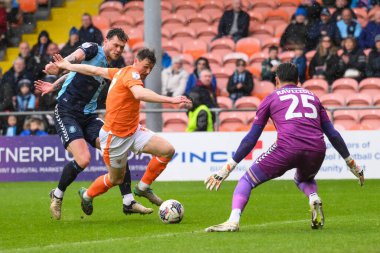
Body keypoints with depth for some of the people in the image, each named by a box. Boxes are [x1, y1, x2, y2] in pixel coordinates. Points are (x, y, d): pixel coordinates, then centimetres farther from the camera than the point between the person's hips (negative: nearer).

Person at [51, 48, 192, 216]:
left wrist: (67, 66, 25)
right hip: (115, 137, -9)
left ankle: (143, 187, 8)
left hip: (133, 131, 9)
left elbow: (94, 70, 13)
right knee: (115, 179, 9)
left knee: (167, 150, -8)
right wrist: (170, 100, -50)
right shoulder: (131, 74, -21)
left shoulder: (121, 72, 5)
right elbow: (139, 94, -44)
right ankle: (87, 195, 38)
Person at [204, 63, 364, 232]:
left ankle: (233, 220, -12)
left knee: (247, 180, 10)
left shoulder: (272, 98, 20)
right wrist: (352, 163, 35)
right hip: (317, 149, 4)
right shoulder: (312, 96, 29)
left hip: (287, 148, -3)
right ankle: (314, 198, 3)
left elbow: (251, 139, 16)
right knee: (304, 178, 36)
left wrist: (227, 168, 18)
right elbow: (333, 134, 27)